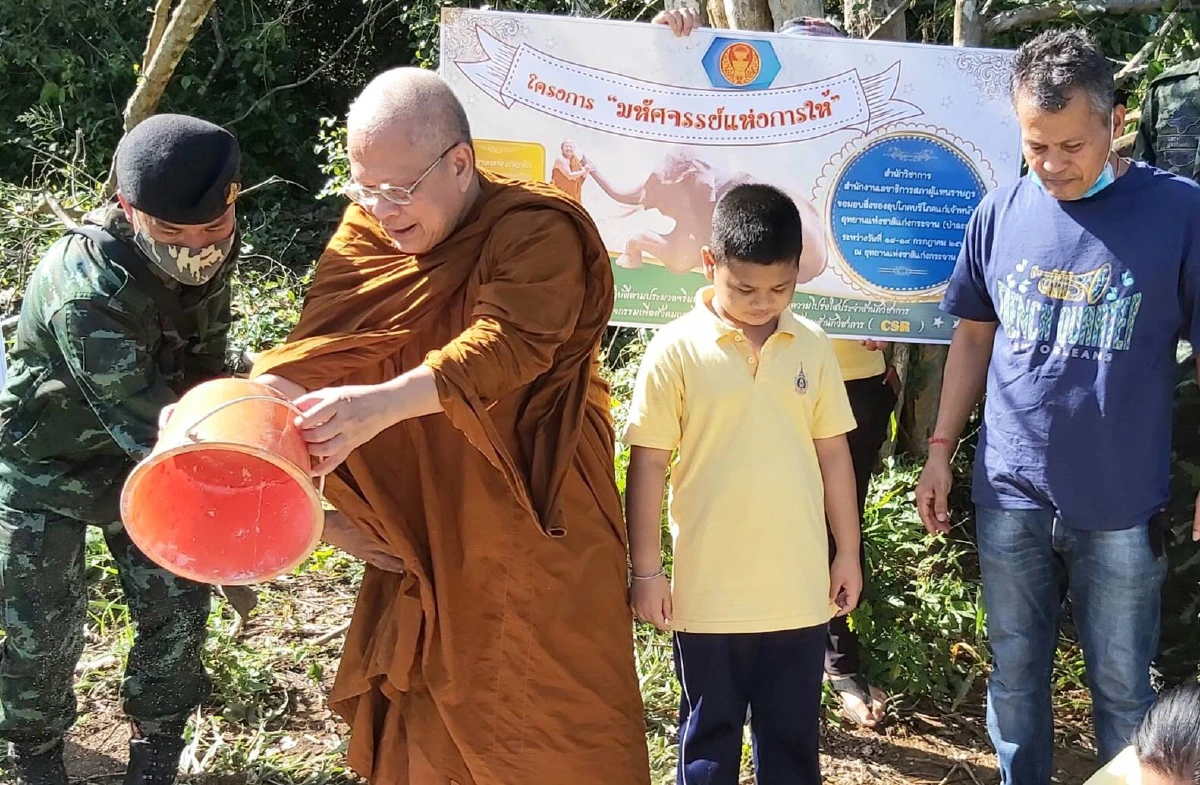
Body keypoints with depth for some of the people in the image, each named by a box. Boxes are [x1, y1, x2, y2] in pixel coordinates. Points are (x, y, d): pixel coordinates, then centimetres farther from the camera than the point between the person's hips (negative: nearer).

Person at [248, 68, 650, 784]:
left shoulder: (536, 232, -15)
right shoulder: (364, 237, 1)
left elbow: (509, 342, -32)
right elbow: (318, 351, -9)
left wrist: (384, 403, -46)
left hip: (536, 535, -4)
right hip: (422, 539, 5)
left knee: (557, 722, 5)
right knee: (424, 720, 14)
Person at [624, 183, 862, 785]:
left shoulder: (812, 347, 1)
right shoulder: (677, 349, -9)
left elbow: (832, 453, 8)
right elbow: (648, 464, -6)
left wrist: (848, 554, 10)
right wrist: (646, 571, -6)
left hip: (799, 589, 3)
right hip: (708, 592, -2)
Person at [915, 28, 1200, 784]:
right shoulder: (1002, 212, 2)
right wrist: (940, 450, 10)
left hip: (1121, 506, -3)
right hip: (1010, 497, 3)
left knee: (1122, 689, 9)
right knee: (1016, 676, 15)